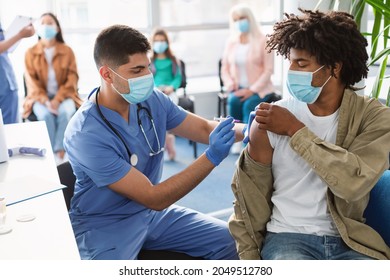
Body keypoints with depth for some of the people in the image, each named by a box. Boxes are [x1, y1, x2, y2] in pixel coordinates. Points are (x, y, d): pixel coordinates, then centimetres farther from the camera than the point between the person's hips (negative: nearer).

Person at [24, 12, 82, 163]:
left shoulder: (67, 50, 1)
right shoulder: (30, 53, 0)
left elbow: (72, 78, -3)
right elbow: (31, 82, -3)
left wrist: (57, 100, -16)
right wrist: (46, 101, -18)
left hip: (62, 95, 0)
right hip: (40, 97, 0)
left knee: (66, 112, -31)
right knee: (45, 115, -31)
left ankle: (59, 154, -26)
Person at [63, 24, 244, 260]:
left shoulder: (152, 100, -9)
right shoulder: (86, 134, -27)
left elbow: (204, 128, 2)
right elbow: (154, 198, -26)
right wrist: (212, 157, -32)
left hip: (151, 212, 6)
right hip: (105, 225, -6)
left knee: (229, 240, -2)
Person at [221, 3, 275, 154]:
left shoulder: (263, 41, -4)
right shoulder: (231, 42, 9)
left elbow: (268, 70, -9)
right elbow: (224, 68, 10)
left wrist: (252, 90, -19)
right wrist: (231, 85, -10)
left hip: (259, 88, -3)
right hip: (238, 88, 3)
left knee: (248, 105, -32)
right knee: (233, 101, -30)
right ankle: (237, 139, -17)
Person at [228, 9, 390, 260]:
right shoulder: (270, 117, -5)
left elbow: (355, 182, -21)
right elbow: (249, 197, 2)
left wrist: (295, 130, -17)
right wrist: (249, 258, -2)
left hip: (350, 240, 2)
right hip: (287, 237, -1)